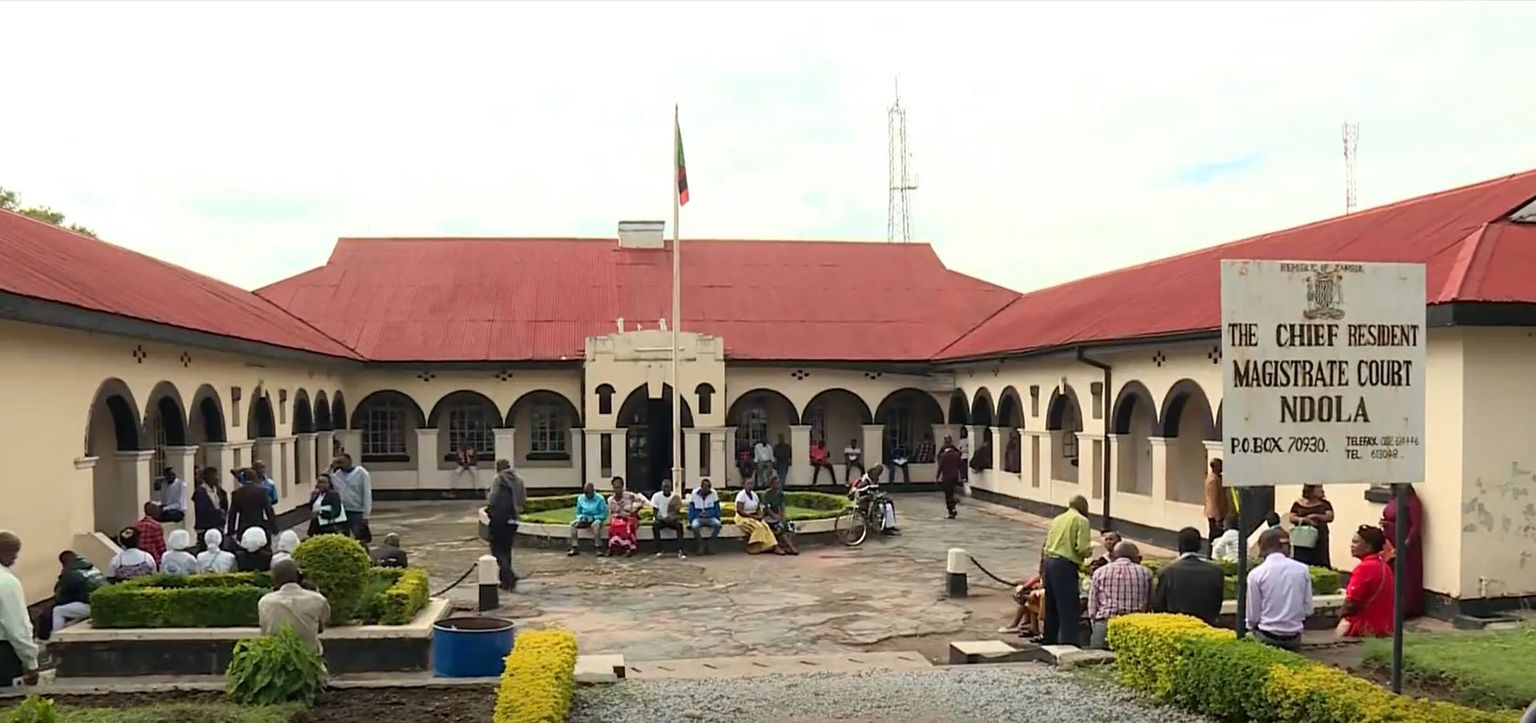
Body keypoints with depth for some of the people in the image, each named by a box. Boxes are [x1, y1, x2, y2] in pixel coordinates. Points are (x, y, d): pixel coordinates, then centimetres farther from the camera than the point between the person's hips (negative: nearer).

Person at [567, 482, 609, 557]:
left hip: (596, 519, -4)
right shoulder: (580, 498, 4)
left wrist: (593, 517, -21)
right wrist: (581, 517, -10)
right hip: (585, 520, 4)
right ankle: (574, 549, -25)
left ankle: (599, 548, -37)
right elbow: (578, 513, 13)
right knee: (573, 523, -24)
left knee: (596, 524, -40)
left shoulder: (600, 499, -9)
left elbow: (604, 514, -9)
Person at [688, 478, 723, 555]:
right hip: (698, 518, -1)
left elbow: (717, 509, 4)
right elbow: (691, 510, -1)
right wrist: (690, 522, -11)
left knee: (717, 524, -32)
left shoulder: (713, 494, -1)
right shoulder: (694, 494, -4)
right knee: (694, 526, -36)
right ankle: (701, 546, -18)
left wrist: (718, 519, -8)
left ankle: (709, 546, -19)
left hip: (710, 518, 1)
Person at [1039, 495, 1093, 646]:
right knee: (1069, 610, -4)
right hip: (1066, 566, -8)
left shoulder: (1058, 519, 18)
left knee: (1051, 607, 18)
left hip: (1049, 561, 8)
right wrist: (1090, 550, 7)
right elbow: (1082, 548, -13)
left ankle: (1049, 641, 26)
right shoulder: (1081, 521, -4)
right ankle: (1068, 644, -8)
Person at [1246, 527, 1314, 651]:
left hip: (1267, 637, -5)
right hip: (1294, 639, 5)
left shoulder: (1256, 574, -9)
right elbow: (1308, 610, 3)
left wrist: (1251, 627, 13)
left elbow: (1253, 616, -7)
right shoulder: (1302, 569, 0)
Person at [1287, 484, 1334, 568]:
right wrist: (1303, 519, -17)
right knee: (1300, 564, -6)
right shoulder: (1298, 504, 6)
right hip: (1302, 539, -1)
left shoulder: (1325, 504, 9)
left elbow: (1330, 517, -2)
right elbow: (1291, 518, 2)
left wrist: (1316, 516, -17)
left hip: (1319, 539, 1)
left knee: (1320, 565, -6)